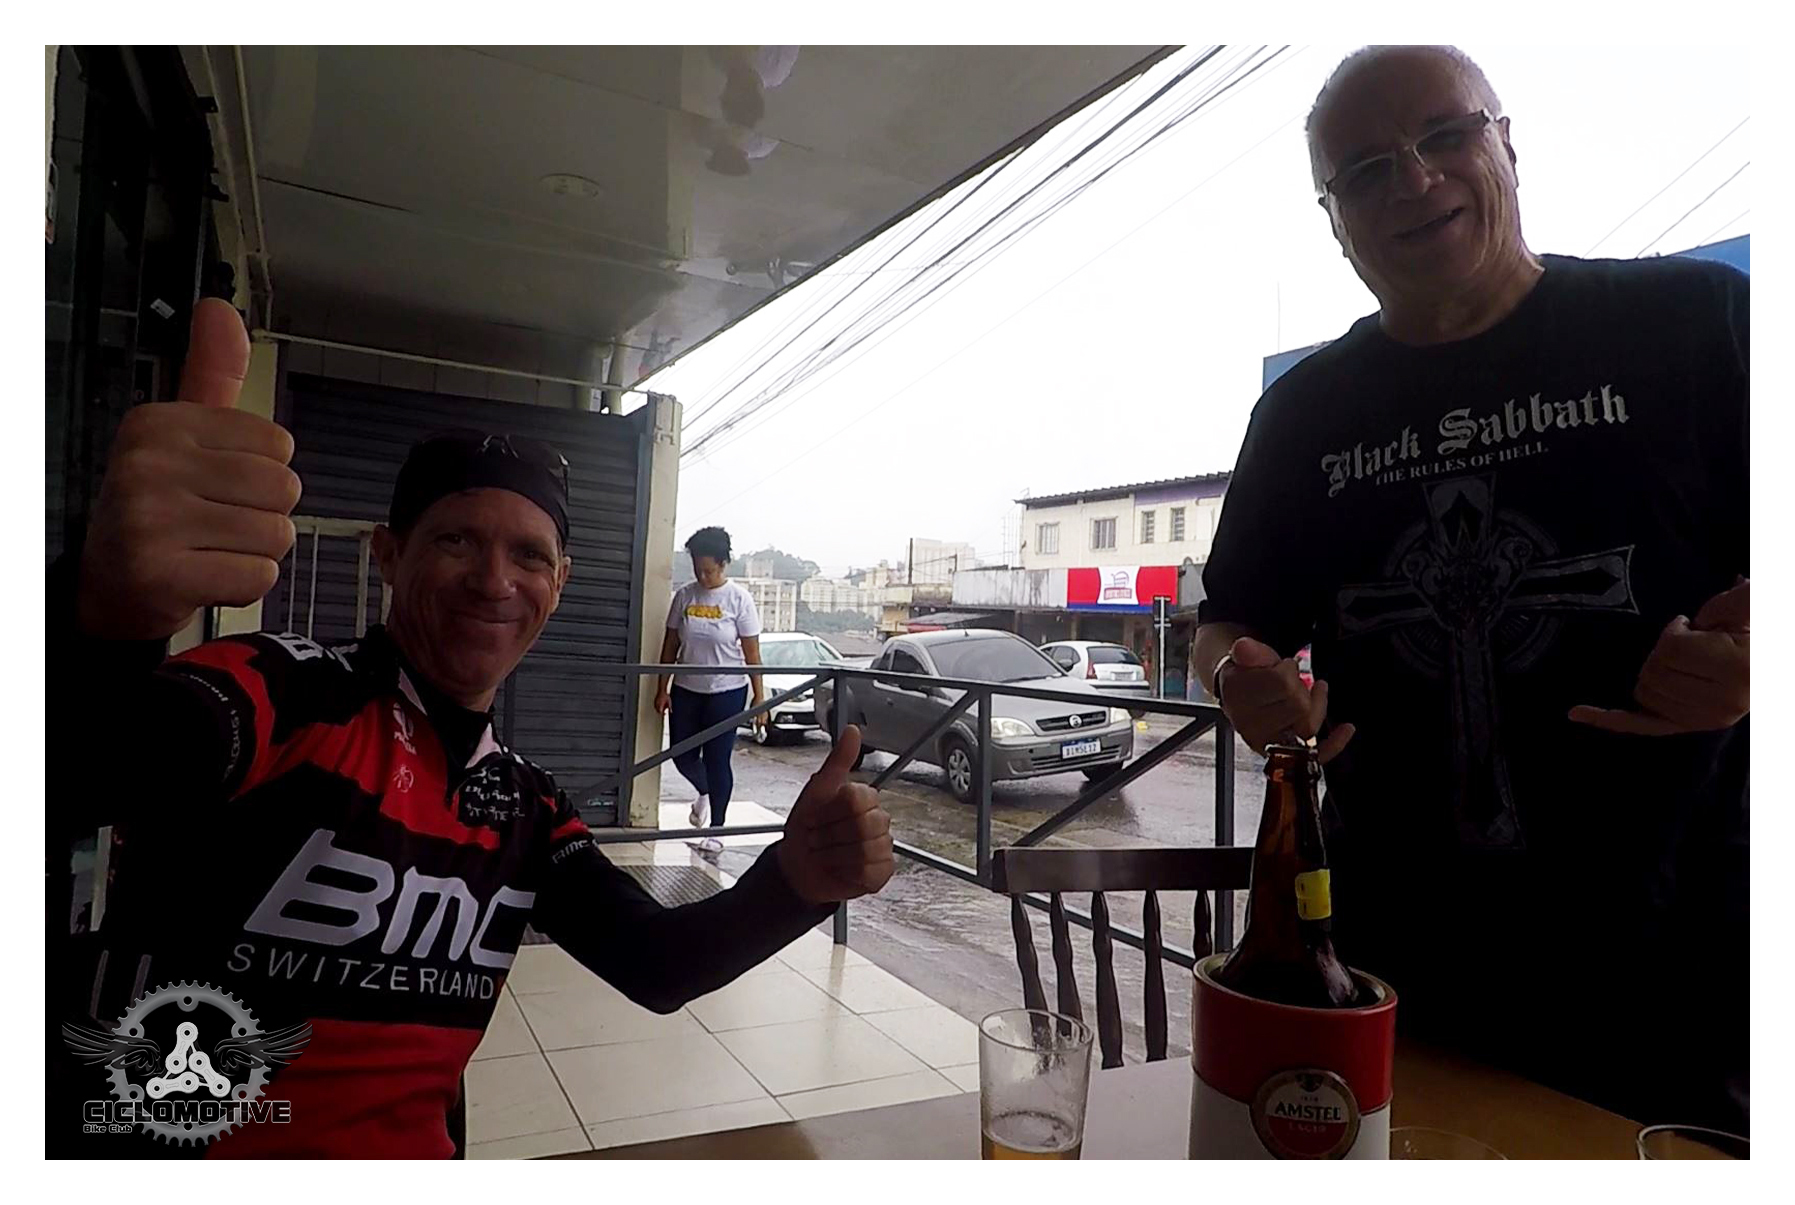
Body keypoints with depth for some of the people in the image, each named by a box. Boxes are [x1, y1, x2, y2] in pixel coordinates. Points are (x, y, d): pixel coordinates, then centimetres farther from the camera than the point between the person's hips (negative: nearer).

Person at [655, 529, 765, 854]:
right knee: (683, 757, 8)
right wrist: (663, 688, 4)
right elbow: (670, 645, 6)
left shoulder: (739, 599, -10)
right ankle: (705, 792, 41)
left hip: (727, 692, -4)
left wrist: (759, 696, -9)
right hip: (686, 690, 4)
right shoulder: (684, 595, 0)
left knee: (717, 760, 1)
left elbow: (752, 653, -8)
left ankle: (716, 830, 15)